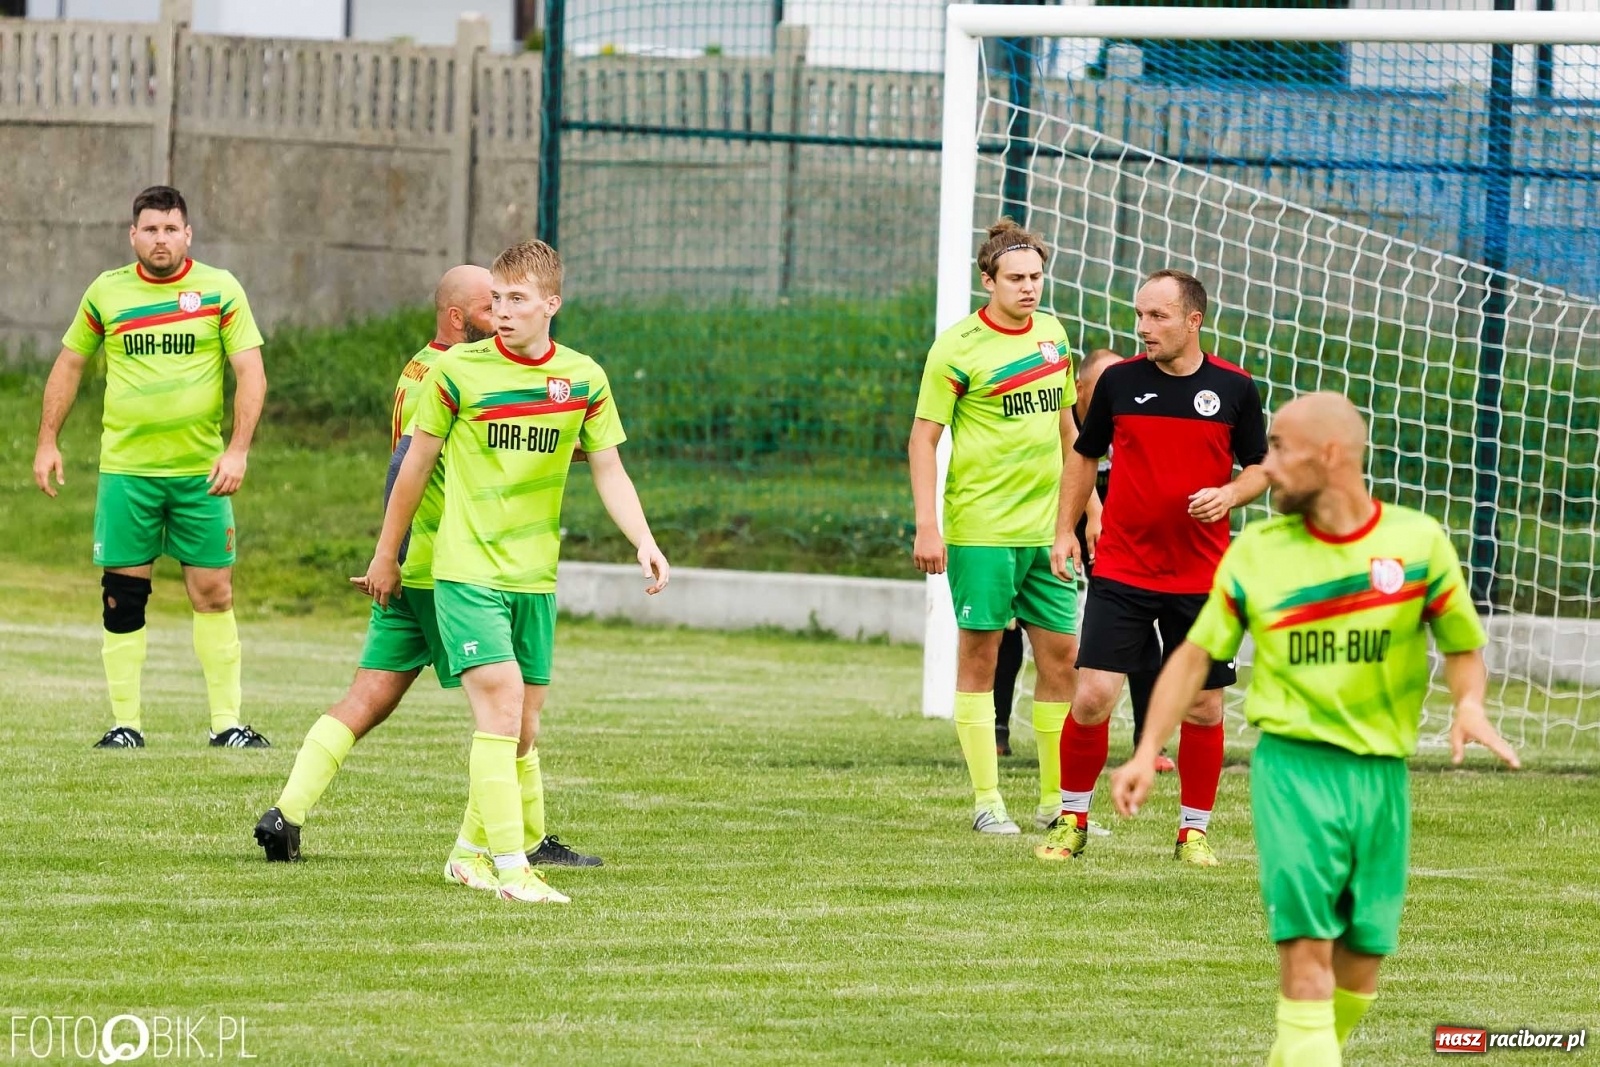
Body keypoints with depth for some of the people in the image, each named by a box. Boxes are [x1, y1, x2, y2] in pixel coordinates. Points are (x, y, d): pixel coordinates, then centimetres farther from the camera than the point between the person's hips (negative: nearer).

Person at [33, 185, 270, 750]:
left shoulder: (219, 290, 0)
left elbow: (251, 371, -2)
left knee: (213, 593, -1)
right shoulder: (106, 292, 4)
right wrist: (47, 442, 11)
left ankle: (227, 722, 6)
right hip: (125, 470, 1)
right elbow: (69, 364, 16)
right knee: (123, 596, -1)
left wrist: (237, 450, -12)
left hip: (201, 470, -1)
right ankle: (125, 722, 5)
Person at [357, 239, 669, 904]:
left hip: (535, 576, 5)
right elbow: (416, 466, 1)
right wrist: (386, 557, 7)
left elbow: (608, 472, 7)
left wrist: (644, 543, -8)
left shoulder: (584, 380, 2)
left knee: (521, 730, 11)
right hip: (467, 570, -5)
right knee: (500, 708, -17)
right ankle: (509, 867, -18)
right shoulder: (459, 371, -7)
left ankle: (471, 849, 29)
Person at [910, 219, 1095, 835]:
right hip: (981, 525, -6)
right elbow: (924, 437, -7)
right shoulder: (959, 347, -8)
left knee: (1062, 655, 5)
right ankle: (987, 801, 4)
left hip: (1047, 526, 6)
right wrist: (926, 525, -15)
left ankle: (1057, 799, 13)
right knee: (979, 655, 0)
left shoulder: (1052, 334, 10)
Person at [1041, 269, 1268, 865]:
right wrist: (1065, 530, 8)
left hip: (1202, 578, 0)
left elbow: (1260, 468, 9)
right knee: (1092, 696, -9)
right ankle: (1072, 821, 7)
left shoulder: (1234, 388, 0)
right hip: (1120, 571, 0)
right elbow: (1084, 456, 14)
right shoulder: (1119, 381, 1)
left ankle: (1194, 831, 19)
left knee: (1203, 709, 3)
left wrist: (1229, 494, -12)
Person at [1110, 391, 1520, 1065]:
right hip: (1293, 764, -1)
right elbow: (1197, 653, 7)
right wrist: (1147, 751, -3)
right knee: (1307, 946, -14)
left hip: (1382, 774, 1)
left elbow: (1463, 645, 9)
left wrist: (1469, 704, -13)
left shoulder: (1418, 542, -1)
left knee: (1361, 969, 7)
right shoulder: (1256, 552, 2)